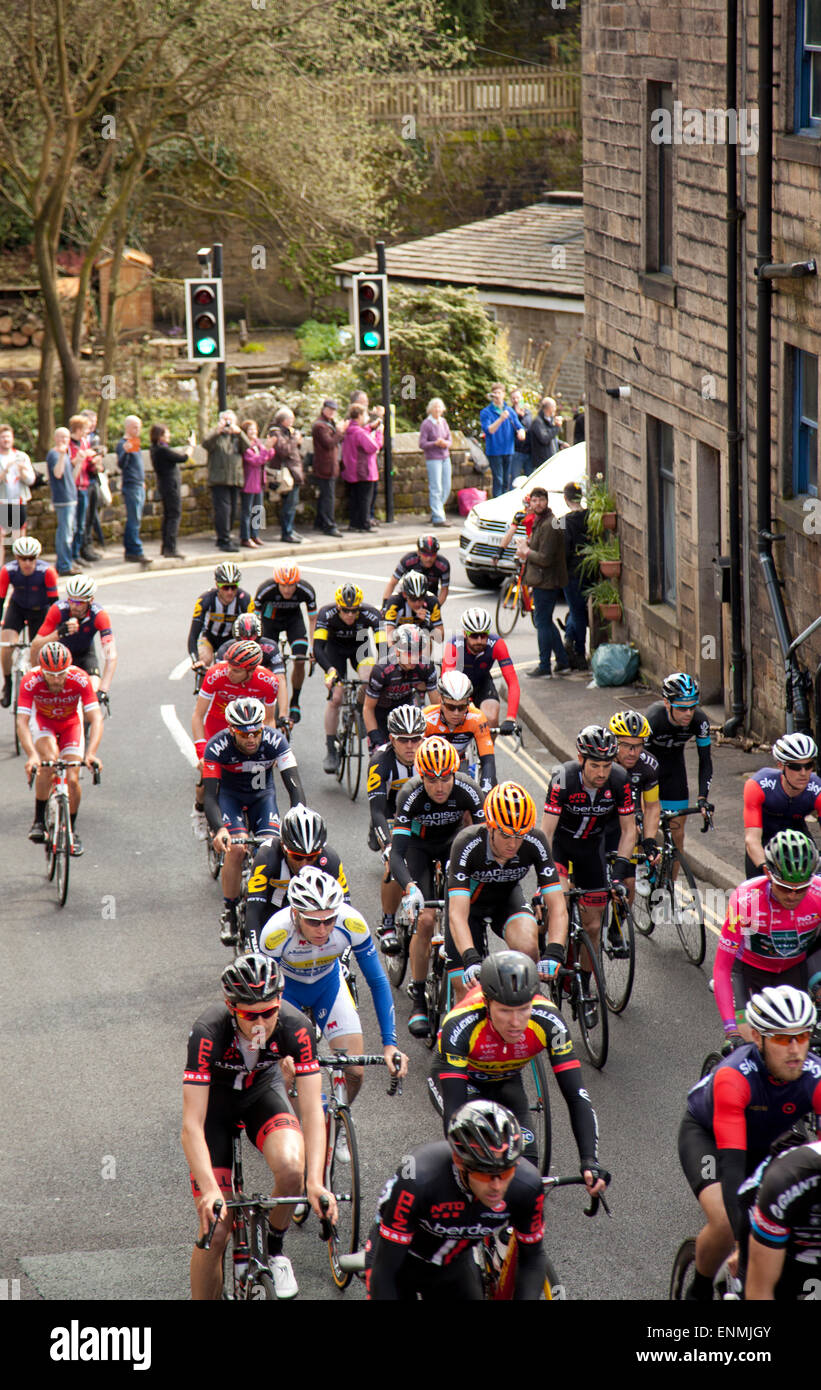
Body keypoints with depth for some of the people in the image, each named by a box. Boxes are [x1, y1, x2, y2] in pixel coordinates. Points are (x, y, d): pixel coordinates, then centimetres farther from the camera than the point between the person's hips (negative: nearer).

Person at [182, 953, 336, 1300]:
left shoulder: (295, 1027, -30)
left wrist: (315, 1182, -43)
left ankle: (274, 1247, -2)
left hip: (264, 1092, 1)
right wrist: (210, 1190, -50)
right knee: (214, 1232, -10)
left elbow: (312, 1110, -30)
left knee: (291, 1166, -31)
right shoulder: (208, 1032, -36)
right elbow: (191, 1126, -37)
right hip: (215, 1100, -1)